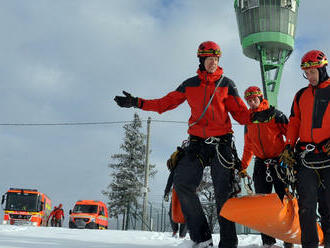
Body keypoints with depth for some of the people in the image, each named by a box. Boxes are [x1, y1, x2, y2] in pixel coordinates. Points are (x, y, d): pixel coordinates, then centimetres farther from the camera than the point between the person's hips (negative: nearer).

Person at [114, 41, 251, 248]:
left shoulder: (226, 84, 7)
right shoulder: (190, 85, 12)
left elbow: (240, 113, 4)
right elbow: (166, 103, 13)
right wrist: (136, 103, 6)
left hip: (222, 143, -2)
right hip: (197, 143, 2)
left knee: (224, 193, -3)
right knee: (182, 184, -12)